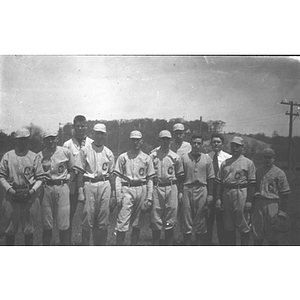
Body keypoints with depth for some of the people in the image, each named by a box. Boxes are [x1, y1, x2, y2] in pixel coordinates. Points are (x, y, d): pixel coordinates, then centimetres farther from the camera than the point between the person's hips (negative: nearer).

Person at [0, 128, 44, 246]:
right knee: (10, 229, 6)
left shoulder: (34, 157, 6)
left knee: (29, 230, 6)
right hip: (11, 196, 0)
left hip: (30, 196, 0)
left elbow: (40, 177, 3)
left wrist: (32, 190, -12)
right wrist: (10, 189, -10)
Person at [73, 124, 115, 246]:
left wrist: (113, 191, 9)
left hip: (105, 185, 3)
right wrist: (80, 190, -8)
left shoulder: (108, 153, 12)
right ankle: (85, 244, 10)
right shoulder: (85, 150, 3)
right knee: (87, 218, -1)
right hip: (89, 184, -3)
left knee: (103, 221, 5)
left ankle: (101, 244, 16)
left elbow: (111, 174, 13)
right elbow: (80, 171, 0)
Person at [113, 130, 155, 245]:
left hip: (142, 190, 2)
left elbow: (150, 179, 8)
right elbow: (118, 177, 3)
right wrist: (118, 195, -7)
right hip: (126, 190, -2)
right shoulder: (123, 157, 6)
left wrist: (149, 197, 1)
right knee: (122, 223, -7)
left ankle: (134, 246, 17)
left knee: (137, 224, 8)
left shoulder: (147, 158, 9)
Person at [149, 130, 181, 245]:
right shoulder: (152, 156, 4)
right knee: (156, 219, 1)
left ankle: (169, 244, 14)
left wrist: (179, 191, 7)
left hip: (171, 188, 1)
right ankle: (155, 244, 12)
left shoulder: (175, 157, 8)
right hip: (156, 187, -1)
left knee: (170, 219, 5)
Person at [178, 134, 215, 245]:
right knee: (186, 218, 3)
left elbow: (210, 178, 7)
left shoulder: (207, 159, 7)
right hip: (187, 189, 0)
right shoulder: (184, 157, 6)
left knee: (201, 219, 5)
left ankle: (199, 243, 16)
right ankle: (187, 243, 13)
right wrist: (180, 192, -3)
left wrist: (210, 194, 1)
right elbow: (181, 176, 4)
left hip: (202, 190, 0)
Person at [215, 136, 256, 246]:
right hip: (226, 193, 5)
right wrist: (218, 198, 4)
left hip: (241, 194, -4)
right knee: (229, 225, 11)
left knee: (243, 225, -1)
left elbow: (251, 184, -3)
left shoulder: (248, 163, 2)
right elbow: (219, 182, 12)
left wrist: (249, 201, -10)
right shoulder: (225, 163, 14)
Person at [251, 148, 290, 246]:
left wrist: (282, 211, -6)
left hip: (272, 204, -4)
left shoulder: (279, 173, -1)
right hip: (258, 204, 4)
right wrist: (251, 204, 11)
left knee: (272, 234, 4)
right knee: (256, 232, 6)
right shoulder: (258, 171, 13)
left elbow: (285, 194, -2)